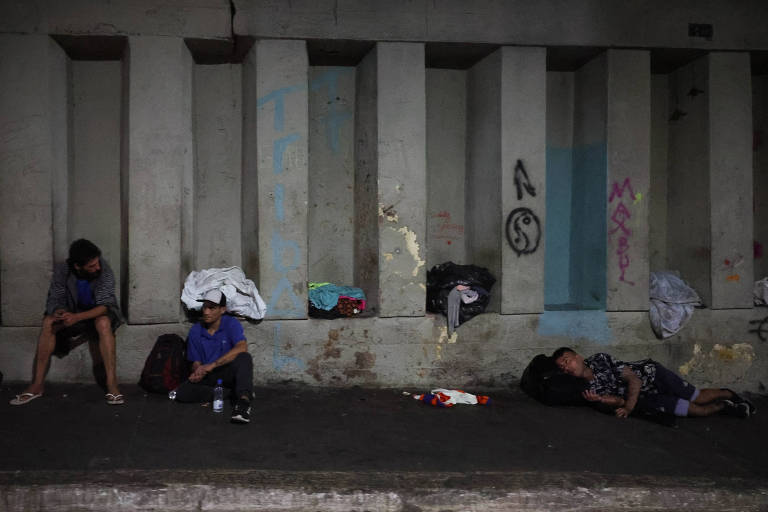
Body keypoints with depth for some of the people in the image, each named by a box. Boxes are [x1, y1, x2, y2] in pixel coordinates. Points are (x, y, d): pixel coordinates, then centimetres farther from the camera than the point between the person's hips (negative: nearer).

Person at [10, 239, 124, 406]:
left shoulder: (104, 269, -25)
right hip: (73, 313, 3)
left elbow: (105, 305, -29)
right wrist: (57, 312, -38)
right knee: (48, 322, -25)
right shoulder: (62, 271, -17)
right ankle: (37, 384, -19)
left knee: (103, 322, -37)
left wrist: (77, 317, -44)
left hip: (98, 314, -3)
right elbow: (54, 300, -13)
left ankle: (111, 383, -37)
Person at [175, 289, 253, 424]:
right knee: (182, 392, -24)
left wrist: (212, 365, -28)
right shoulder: (195, 331, 4)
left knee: (244, 358, -35)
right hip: (208, 377, 3)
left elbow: (242, 348, -25)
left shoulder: (231, 323, -7)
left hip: (228, 372, -3)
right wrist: (197, 372, -17)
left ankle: (244, 399, -50)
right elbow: (196, 361, 9)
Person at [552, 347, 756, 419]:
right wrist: (600, 400, -33)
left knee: (699, 397, 4)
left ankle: (727, 394, 34)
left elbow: (634, 379, -22)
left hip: (651, 373, -2)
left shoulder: (599, 360, -21)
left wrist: (628, 408, -32)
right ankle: (723, 407, 27)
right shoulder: (590, 389, -11)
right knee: (696, 410, -2)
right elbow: (620, 401, -13)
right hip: (644, 400, 3)